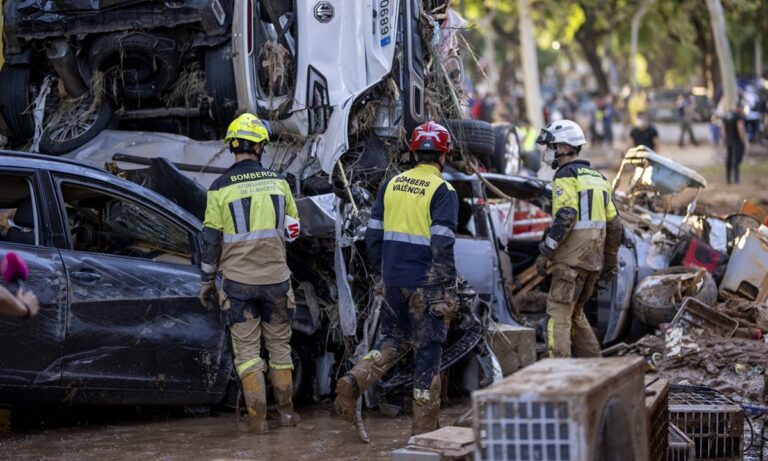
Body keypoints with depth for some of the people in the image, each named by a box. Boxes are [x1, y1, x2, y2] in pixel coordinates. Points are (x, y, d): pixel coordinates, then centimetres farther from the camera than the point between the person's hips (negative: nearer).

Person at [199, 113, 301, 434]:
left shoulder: (221, 188, -8)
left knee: (247, 349, 4)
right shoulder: (278, 182, 0)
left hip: (238, 280, -2)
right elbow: (293, 227, 11)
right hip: (275, 277, 2)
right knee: (279, 344, 15)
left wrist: (207, 281, 5)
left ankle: (257, 418, 1)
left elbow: (211, 239, -5)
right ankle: (286, 411, 22)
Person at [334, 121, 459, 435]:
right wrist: (449, 289, -11)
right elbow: (442, 244, -17)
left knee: (393, 338, 22)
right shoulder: (442, 191, -10)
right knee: (428, 349, 6)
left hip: (393, 280, 5)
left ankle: (354, 381, 0)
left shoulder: (392, 184, 7)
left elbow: (373, 235, 10)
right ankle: (424, 426, 11)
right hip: (426, 283, -5)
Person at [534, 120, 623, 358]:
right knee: (575, 312, 18)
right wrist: (610, 262, 24)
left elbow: (565, 217, -20)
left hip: (571, 258, -8)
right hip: (594, 257, 8)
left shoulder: (566, 175, -7)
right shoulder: (597, 177, 19)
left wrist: (545, 252, -16)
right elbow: (614, 223, 19)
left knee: (559, 314, -9)